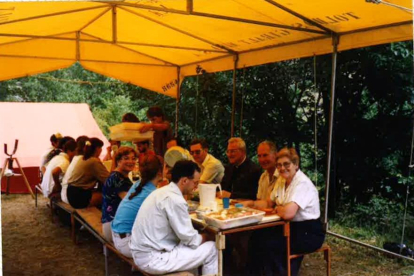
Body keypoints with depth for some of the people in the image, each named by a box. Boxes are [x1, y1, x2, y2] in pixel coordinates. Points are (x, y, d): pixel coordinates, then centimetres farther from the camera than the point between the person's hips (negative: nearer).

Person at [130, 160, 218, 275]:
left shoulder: (163, 191, 7)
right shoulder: (175, 200, -21)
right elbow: (191, 240, -15)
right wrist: (205, 237, 4)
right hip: (152, 259, -9)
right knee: (211, 249, -2)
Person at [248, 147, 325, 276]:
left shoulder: (302, 183, -22)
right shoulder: (282, 180, 6)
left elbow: (288, 213, -34)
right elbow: (269, 204, 18)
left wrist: (277, 209, -12)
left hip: (309, 233, -8)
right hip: (291, 227, 9)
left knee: (267, 245, -20)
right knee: (256, 238, -4)